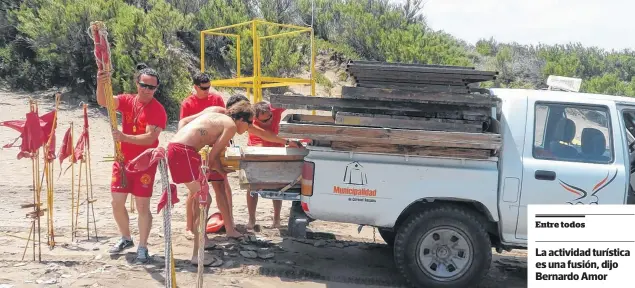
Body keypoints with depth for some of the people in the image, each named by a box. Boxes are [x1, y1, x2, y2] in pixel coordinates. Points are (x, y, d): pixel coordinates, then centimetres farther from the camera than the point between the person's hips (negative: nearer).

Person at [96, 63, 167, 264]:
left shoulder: (158, 110, -14)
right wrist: (101, 85, -36)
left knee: (142, 206, -2)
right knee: (117, 203, 10)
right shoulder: (127, 101, 0)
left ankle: (142, 248, 10)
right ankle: (126, 239, 32)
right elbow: (103, 102, -17)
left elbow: (150, 138, -23)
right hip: (122, 161, 5)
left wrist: (125, 137, -34)